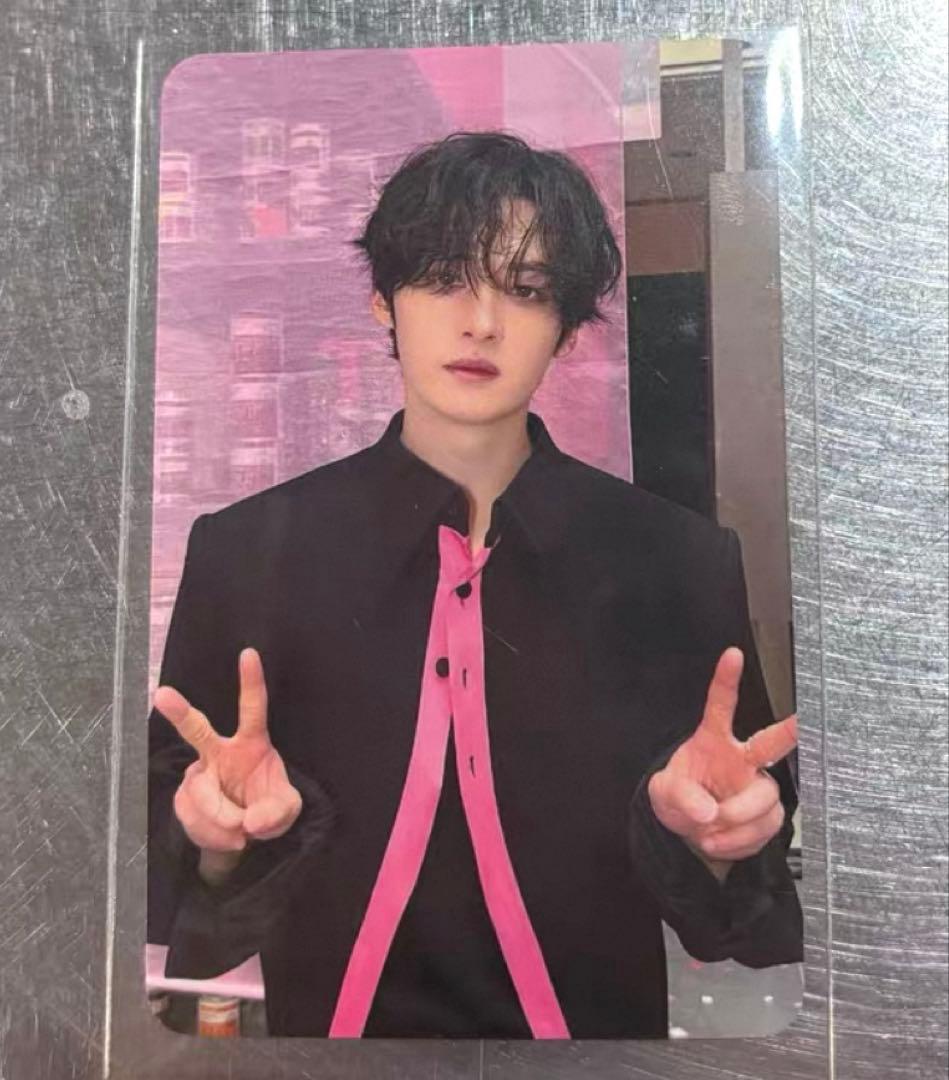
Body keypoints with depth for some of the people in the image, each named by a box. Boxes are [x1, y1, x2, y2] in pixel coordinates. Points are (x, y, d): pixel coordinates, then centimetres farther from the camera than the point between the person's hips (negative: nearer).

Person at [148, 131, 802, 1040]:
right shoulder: (244, 551, -12)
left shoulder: (682, 560, -12)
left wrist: (710, 834, -24)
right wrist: (219, 833, -26)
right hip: (331, 1019, 0)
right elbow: (175, 875, -6)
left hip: (600, 1022, 1)